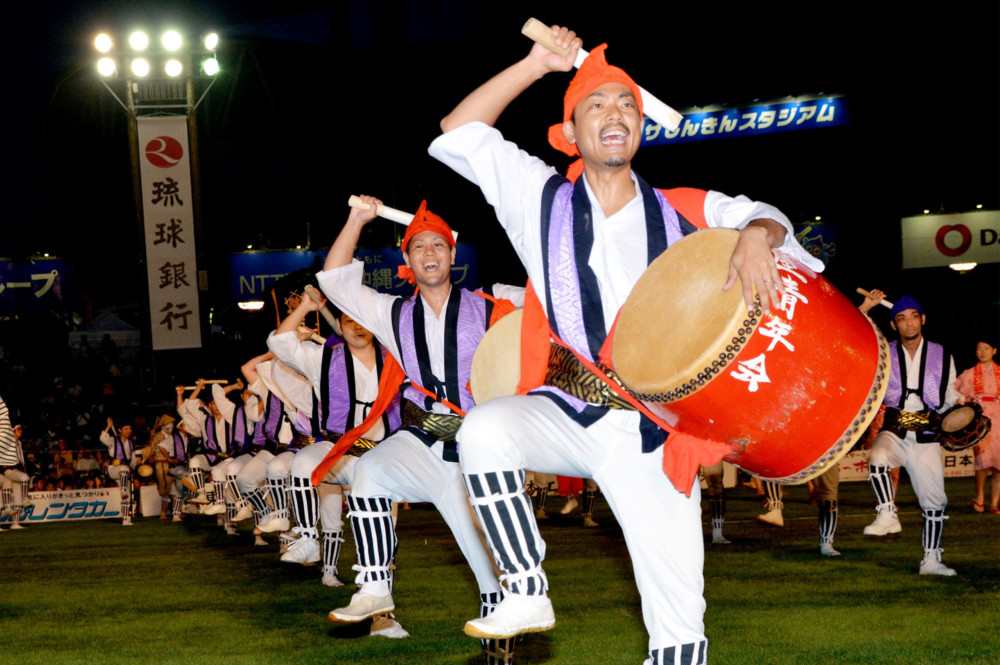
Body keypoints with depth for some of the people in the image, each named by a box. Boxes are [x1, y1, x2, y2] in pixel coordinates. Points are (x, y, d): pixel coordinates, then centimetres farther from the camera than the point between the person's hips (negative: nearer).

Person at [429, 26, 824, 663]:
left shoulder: (681, 212, 5)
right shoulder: (542, 198, 5)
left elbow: (762, 216, 4)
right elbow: (458, 133, 5)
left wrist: (758, 235, -20)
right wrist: (536, 64, 0)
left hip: (653, 438, 0)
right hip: (564, 412, 1)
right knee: (484, 432, -32)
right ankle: (527, 596, -15)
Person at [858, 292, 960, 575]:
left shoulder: (941, 355, 11)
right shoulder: (884, 354, 8)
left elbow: (950, 397, 16)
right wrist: (865, 308, -5)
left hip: (927, 438, 1)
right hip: (894, 432, -1)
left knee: (935, 499, 2)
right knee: (877, 459, -36)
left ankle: (931, 560, 14)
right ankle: (887, 515, -24)